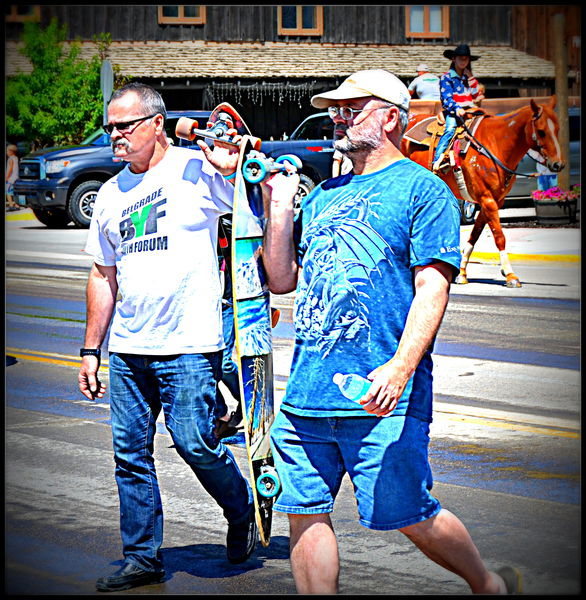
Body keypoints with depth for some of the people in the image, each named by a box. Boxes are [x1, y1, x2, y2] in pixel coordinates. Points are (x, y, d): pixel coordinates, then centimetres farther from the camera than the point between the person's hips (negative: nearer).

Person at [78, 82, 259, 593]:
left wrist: (236, 168, -25)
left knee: (195, 443, -9)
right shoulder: (111, 193, 15)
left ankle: (243, 515, 19)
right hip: (128, 348, 6)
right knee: (130, 452, 6)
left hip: (189, 345, -6)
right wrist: (91, 349, 18)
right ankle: (142, 558, 16)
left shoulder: (196, 169, -4)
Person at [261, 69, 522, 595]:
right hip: (306, 393, 6)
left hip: (381, 399, -6)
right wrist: (280, 208, 8)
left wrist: (400, 367, -24)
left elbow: (432, 288, -11)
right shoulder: (324, 197, 19)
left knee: (409, 518, -1)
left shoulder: (423, 190, -2)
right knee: (305, 513, 3)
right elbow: (282, 280, 20)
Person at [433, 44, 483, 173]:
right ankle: (437, 160, -39)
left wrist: (471, 78, 5)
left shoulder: (467, 77, 20)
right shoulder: (446, 77, 3)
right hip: (452, 111, -5)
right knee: (450, 129, -33)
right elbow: (446, 99, -8)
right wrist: (457, 109, -26)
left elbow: (476, 95, 13)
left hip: (468, 111, 5)